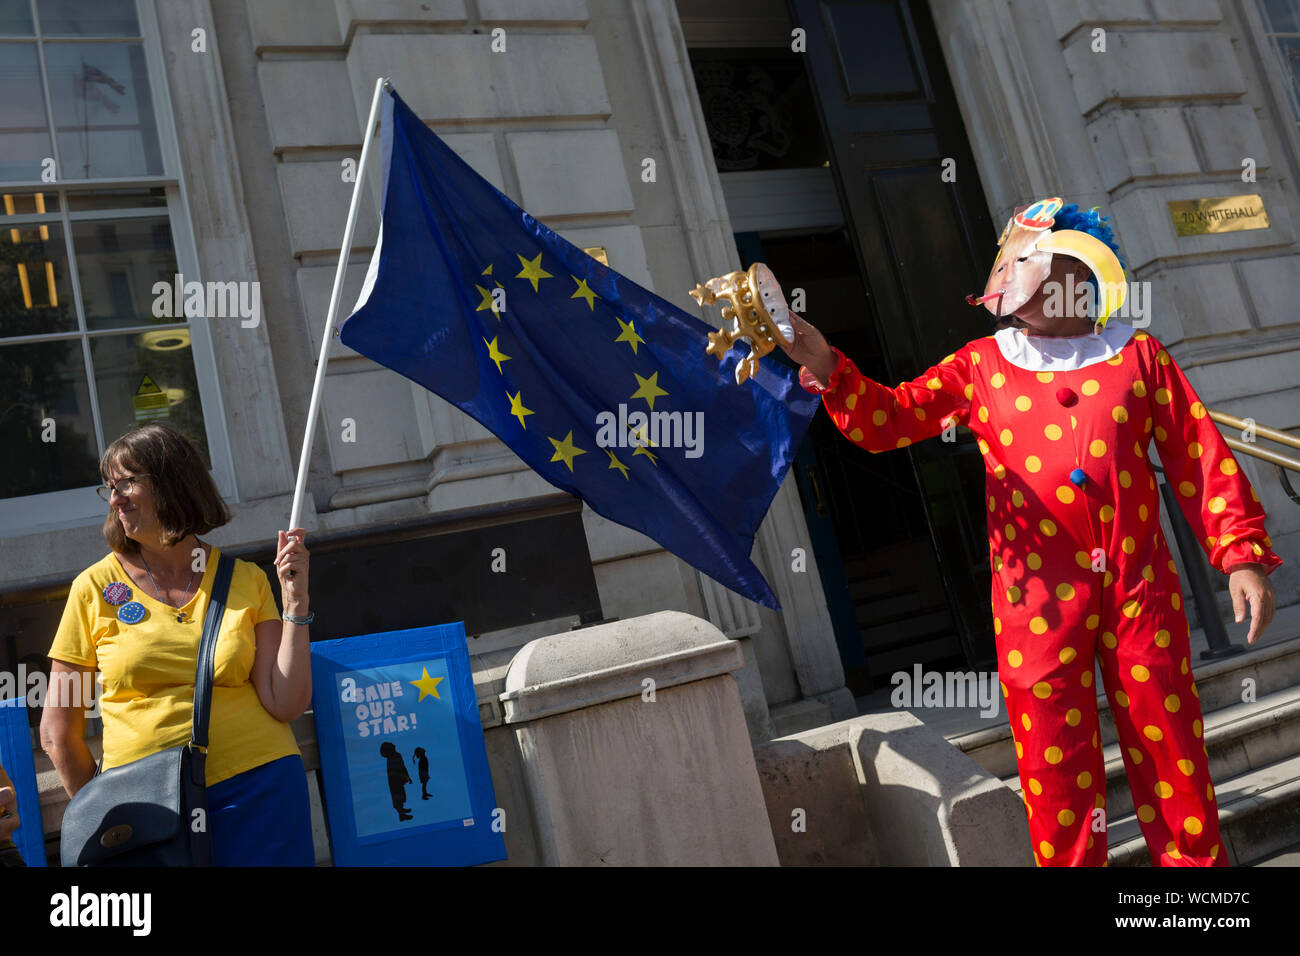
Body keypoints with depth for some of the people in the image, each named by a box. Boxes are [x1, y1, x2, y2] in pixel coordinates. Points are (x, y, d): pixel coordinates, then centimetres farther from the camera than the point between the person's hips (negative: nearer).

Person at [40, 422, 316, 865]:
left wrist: (295, 601, -10)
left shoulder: (247, 581, 2)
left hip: (257, 785, 0)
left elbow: (285, 704, -6)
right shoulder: (95, 587, 1)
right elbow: (58, 731, 7)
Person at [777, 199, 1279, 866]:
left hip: (1139, 588, 1)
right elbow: (887, 418, -1)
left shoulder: (1137, 356, 8)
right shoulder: (984, 366, 7)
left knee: (1171, 755, 8)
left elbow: (1200, 459, 7)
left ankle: (1195, 859, 28)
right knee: (1056, 770, 5)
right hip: (1037, 598, 0)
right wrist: (824, 365, -17)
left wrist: (1241, 554, 0)